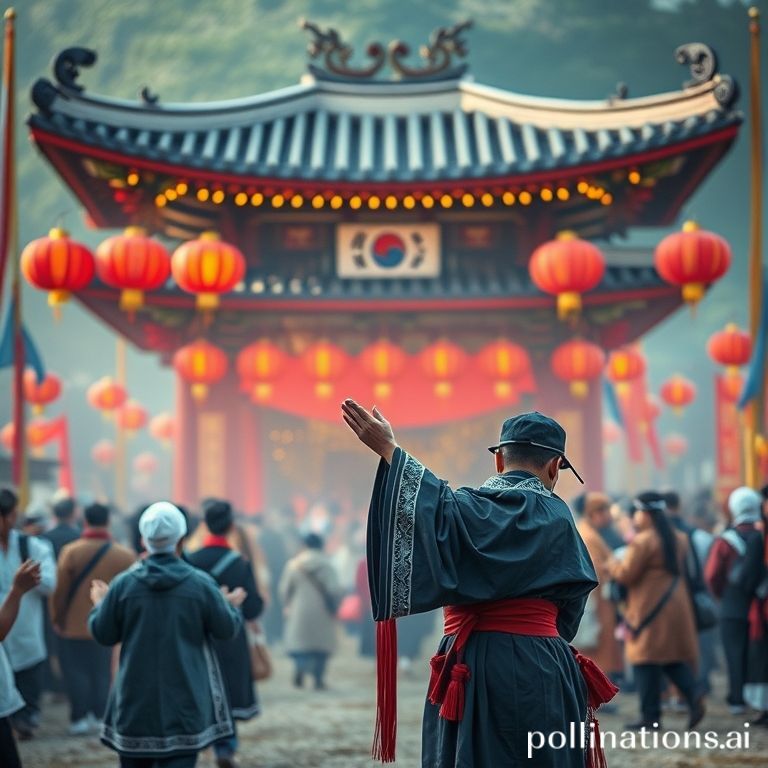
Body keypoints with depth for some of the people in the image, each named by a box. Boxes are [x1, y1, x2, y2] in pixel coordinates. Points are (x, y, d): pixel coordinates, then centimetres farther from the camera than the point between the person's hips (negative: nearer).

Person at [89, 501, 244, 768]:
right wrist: (231, 606, 22)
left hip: (136, 700, 2)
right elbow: (227, 630, 0)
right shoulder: (201, 584, -7)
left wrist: (99, 604, 21)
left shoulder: (124, 584, -6)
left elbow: (103, 634, 2)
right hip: (185, 703, -1)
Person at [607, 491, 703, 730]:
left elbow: (626, 574, -15)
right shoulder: (679, 539, 11)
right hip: (677, 605, 7)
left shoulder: (642, 542, -14)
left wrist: (612, 565, 7)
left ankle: (650, 716, 1)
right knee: (675, 657, 13)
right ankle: (693, 696, -9)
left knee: (647, 662, -1)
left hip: (649, 607, -7)